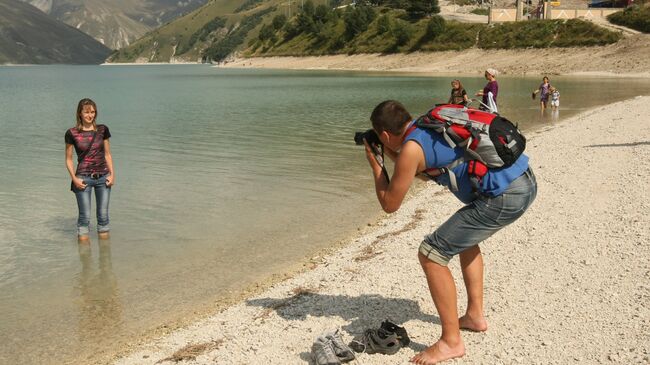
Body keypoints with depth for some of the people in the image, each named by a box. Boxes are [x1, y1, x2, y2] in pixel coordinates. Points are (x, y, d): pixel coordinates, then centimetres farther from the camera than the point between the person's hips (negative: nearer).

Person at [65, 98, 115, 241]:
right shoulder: (72, 133, -5)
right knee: (85, 216, 1)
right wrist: (74, 178, -10)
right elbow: (68, 159, 1)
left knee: (103, 215, 9)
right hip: (83, 178, -2)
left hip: (103, 177, 2)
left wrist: (112, 174, 0)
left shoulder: (102, 130, 2)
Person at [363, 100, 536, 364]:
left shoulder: (411, 148, -9)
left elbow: (390, 204, 2)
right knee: (465, 236, 32)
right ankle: (475, 315, 37)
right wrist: (389, 154, 32)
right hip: (526, 180, 10)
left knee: (431, 254, -2)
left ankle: (451, 342, 5)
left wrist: (374, 163, 13)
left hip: (505, 196, -10)